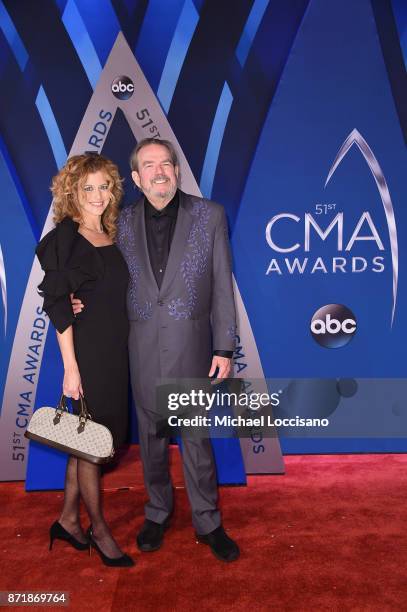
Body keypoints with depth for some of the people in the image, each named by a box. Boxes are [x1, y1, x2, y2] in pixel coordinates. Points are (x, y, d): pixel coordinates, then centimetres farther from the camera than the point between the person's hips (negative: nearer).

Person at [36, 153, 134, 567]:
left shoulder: (111, 235, 11)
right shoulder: (65, 239, -9)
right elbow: (59, 308, -13)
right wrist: (71, 367, -15)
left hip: (115, 351, 7)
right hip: (87, 351, -7)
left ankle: (68, 520, 32)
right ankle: (98, 528, 23)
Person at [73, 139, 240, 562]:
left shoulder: (209, 216, -2)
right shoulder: (123, 223, 4)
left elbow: (223, 286, -2)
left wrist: (224, 347, -5)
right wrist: (84, 302, -7)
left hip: (191, 346, -2)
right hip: (142, 349, 2)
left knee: (197, 437, 7)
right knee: (151, 435, 15)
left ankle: (207, 522, 26)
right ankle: (158, 512, 36)